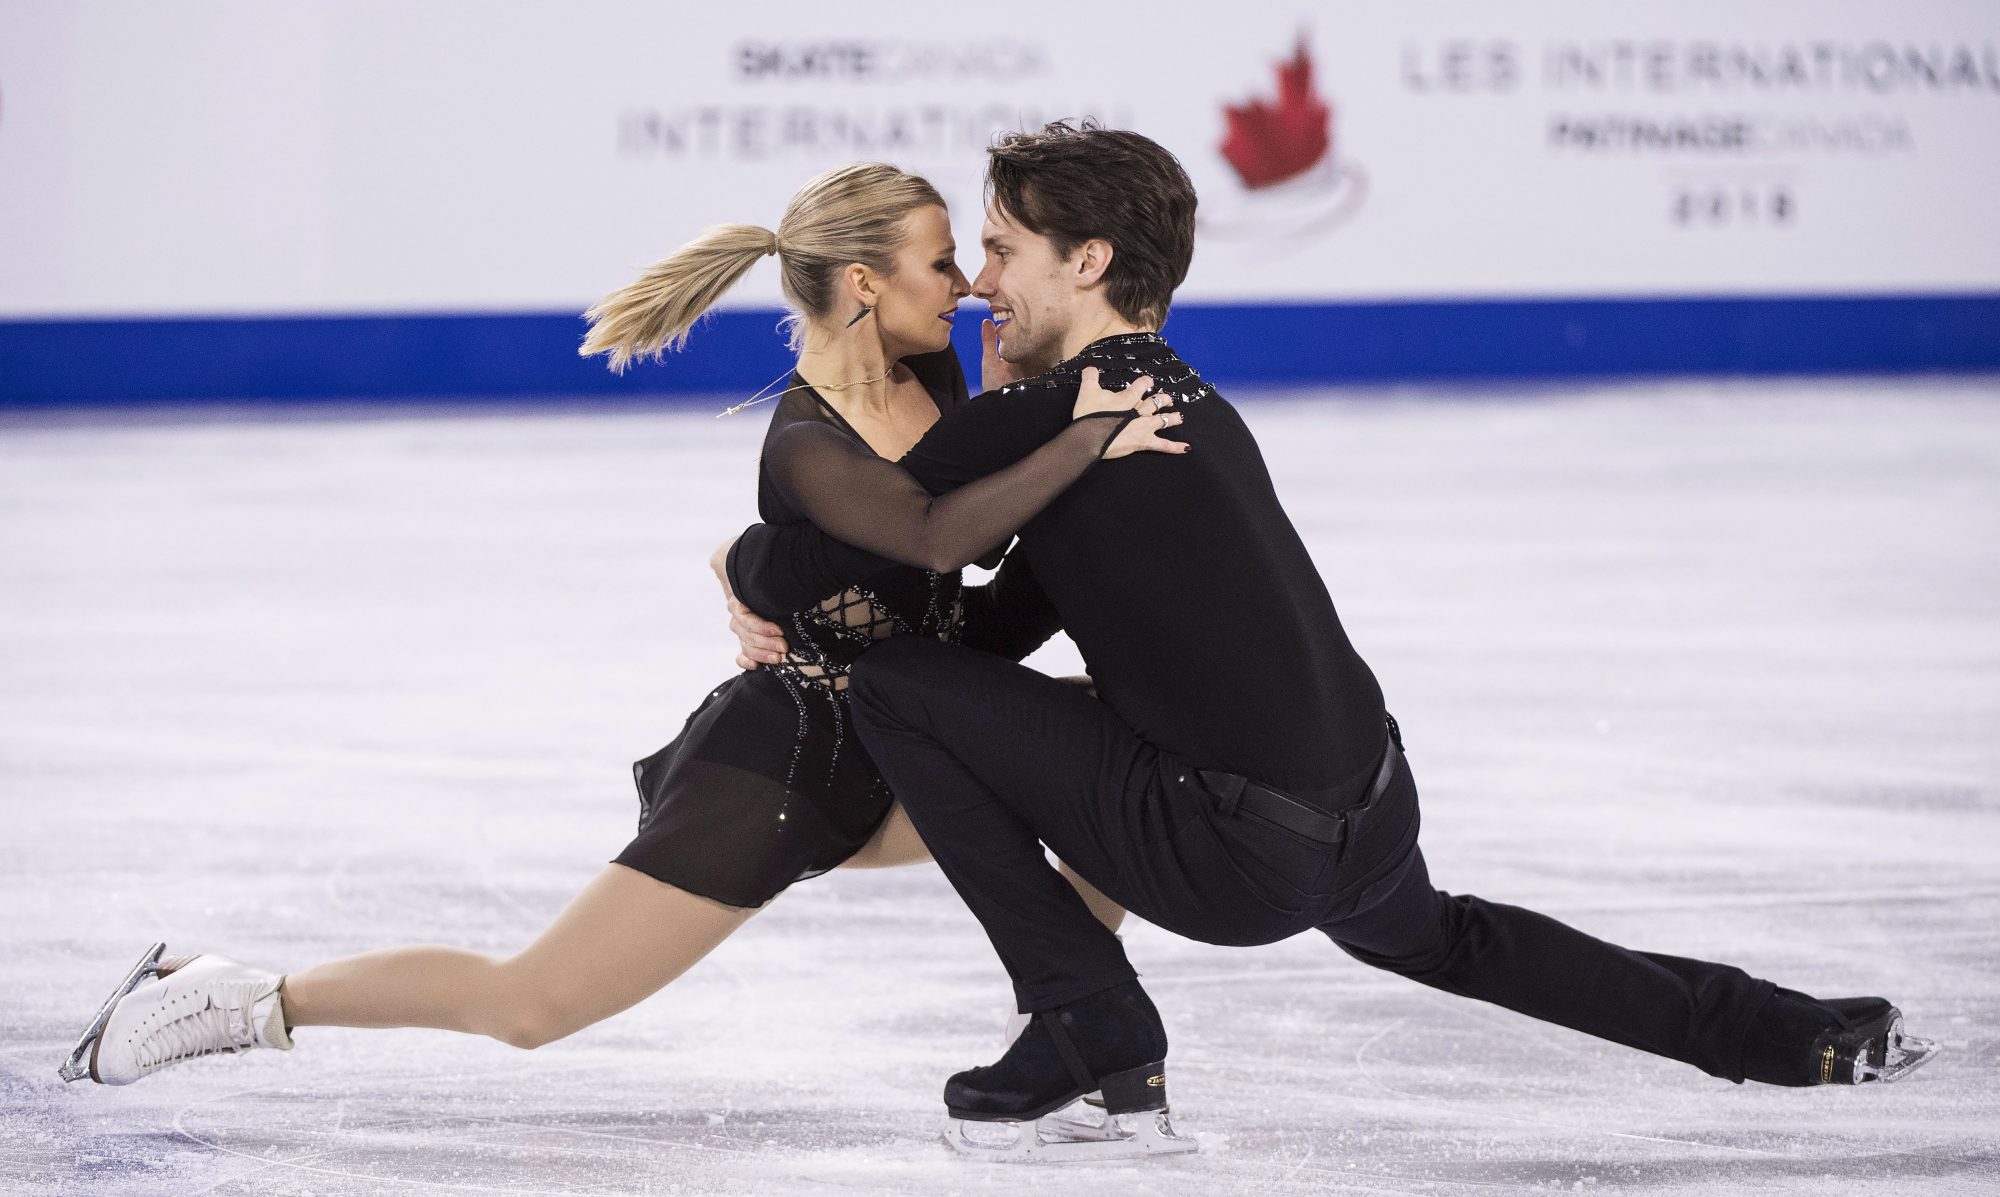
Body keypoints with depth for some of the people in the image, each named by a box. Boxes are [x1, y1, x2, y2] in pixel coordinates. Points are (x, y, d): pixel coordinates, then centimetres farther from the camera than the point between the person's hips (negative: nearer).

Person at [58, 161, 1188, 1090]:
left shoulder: (935, 374, 0)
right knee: (527, 1004, -8)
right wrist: (1088, 440, -41)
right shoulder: (805, 446, -24)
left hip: (895, 761, 8)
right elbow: (938, 537, -41)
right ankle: (241, 998, 7)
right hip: (774, 759, -8)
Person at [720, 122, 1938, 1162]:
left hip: (1240, 853, -9)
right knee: (1425, 934, 41)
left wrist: (756, 562, 9)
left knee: (898, 689, -3)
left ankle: (1092, 1029, 1)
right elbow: (1008, 620, 20)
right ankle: (1806, 1035, 39)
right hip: (1374, 817, 9)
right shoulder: (1189, 406, 16)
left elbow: (813, 554, -15)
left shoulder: (1042, 424, -12)